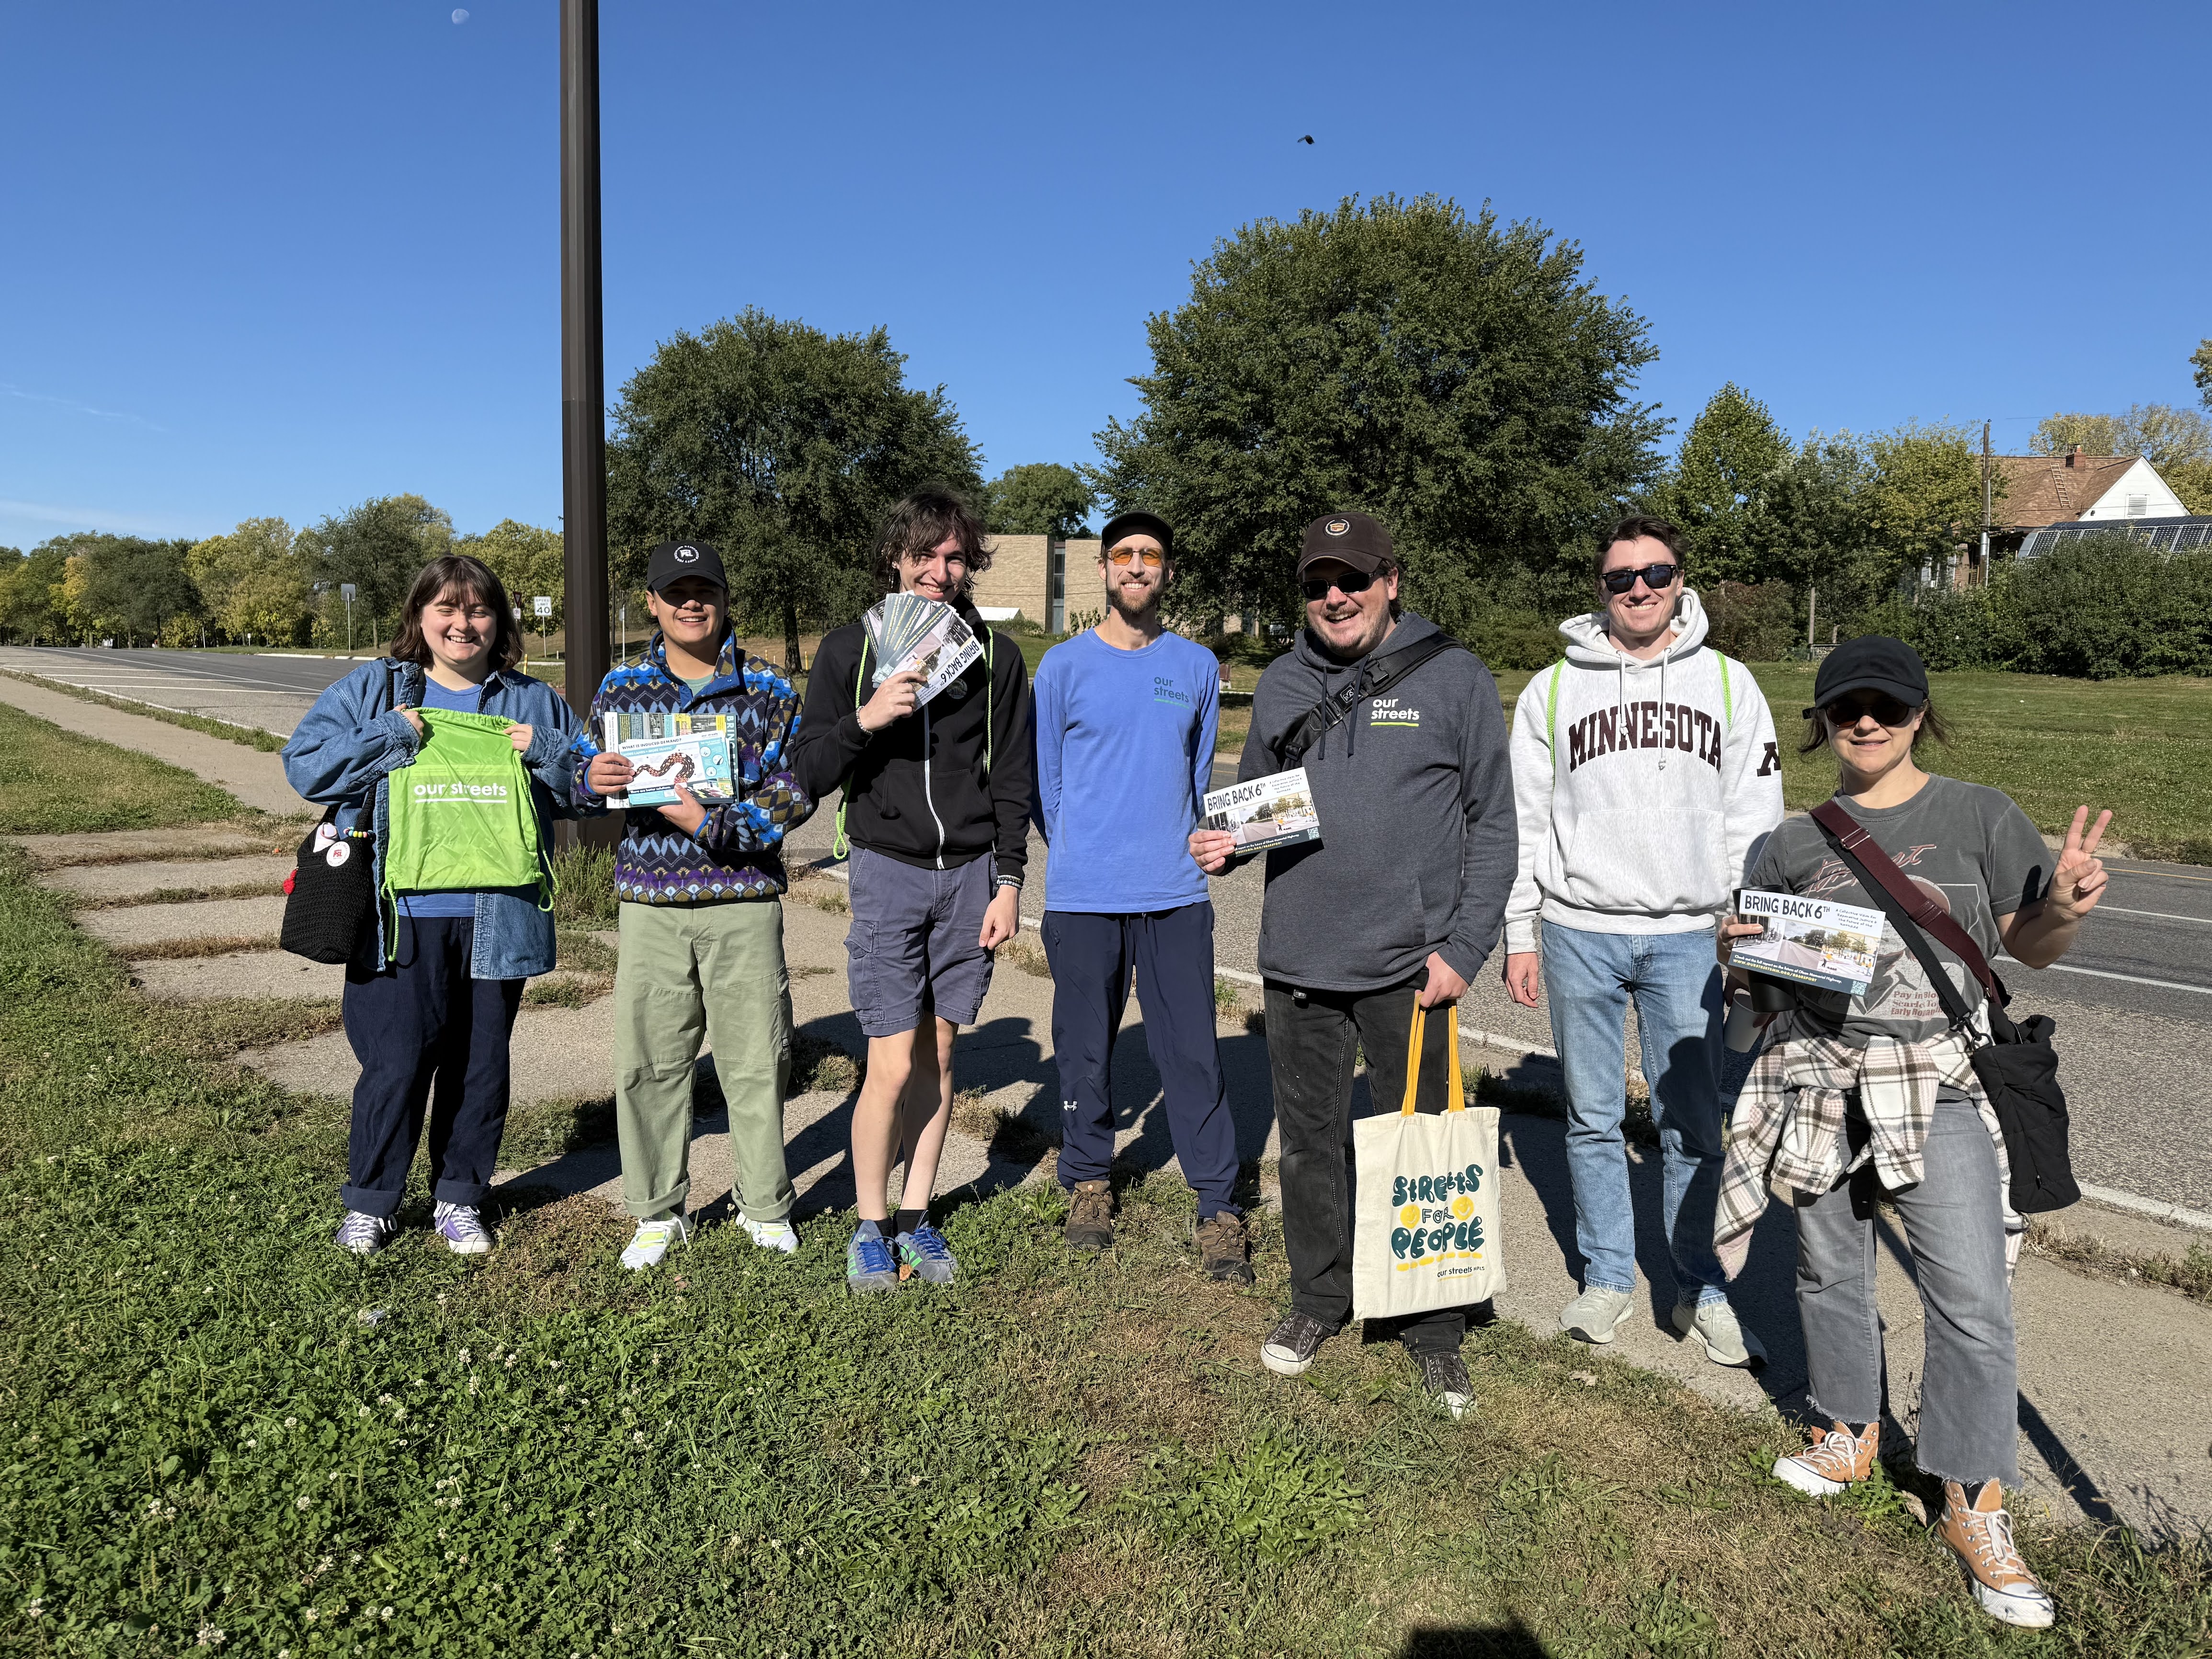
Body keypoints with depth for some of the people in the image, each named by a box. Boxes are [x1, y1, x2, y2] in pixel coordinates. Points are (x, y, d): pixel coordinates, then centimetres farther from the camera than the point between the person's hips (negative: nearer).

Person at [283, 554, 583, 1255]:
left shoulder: (533, 702, 10)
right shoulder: (372, 690, 6)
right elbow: (304, 763, -2)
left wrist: (545, 751, -9)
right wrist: (389, 737, -13)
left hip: (496, 920, 2)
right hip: (400, 920, -2)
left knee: (481, 1065, 10)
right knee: (396, 1062, -2)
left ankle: (459, 1198, 27)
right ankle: (370, 1200, 19)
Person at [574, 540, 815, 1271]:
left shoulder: (768, 690, 1)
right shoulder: (622, 685, 9)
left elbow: (796, 790, -5)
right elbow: (583, 767, 13)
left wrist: (713, 822, -17)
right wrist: (591, 779, -12)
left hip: (744, 901, -2)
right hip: (650, 903, 2)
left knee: (755, 1058, 5)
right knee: (648, 1060, 6)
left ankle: (765, 1206, 24)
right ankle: (658, 1212, 23)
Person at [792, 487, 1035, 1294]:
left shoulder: (995, 655, 6)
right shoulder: (850, 648, 1)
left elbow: (1013, 779, 9)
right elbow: (809, 773, 0)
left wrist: (1008, 881, 2)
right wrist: (863, 721, -18)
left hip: (969, 875, 2)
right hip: (888, 871, -2)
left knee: (938, 1052, 9)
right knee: (893, 1065, -5)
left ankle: (917, 1218, 23)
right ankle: (870, 1227, 14)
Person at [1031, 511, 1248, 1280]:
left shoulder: (1198, 667, 8)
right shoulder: (1064, 665, 2)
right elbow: (1044, 779, 9)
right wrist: (1079, 856, 11)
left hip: (1175, 894, 1)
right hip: (1081, 896, -1)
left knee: (1192, 1049, 0)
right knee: (1085, 1048, 8)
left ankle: (1218, 1206, 9)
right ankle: (1089, 1182, 26)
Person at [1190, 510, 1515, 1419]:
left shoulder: (1453, 677, -3)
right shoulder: (1281, 685, 8)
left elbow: (1493, 822, -2)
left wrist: (1465, 945, -9)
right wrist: (1222, 842, -4)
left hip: (1410, 966, -3)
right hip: (1298, 964, 4)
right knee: (1309, 1141, 14)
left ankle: (1433, 1326, 24)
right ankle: (1319, 1299, 34)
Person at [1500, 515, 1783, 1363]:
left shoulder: (1729, 683, 6)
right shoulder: (1553, 689, 4)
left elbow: (1755, 816, 6)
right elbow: (1523, 820, 5)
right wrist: (1519, 934, 3)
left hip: (1688, 936, 0)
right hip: (1581, 933, 0)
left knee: (1695, 1122, 5)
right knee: (1592, 1118, 9)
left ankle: (1701, 1290, 21)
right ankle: (1606, 1277, 25)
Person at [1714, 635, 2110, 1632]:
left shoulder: (1978, 817, 0)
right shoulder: (1793, 844, 5)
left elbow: (2030, 948, 2)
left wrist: (2064, 910, -19)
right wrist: (1737, 953, -12)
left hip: (1942, 1085, -2)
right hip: (1822, 1081, 3)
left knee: (1972, 1297, -5)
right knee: (1830, 1269, 14)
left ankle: (1976, 1510, 11)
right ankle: (1851, 1436, 37)